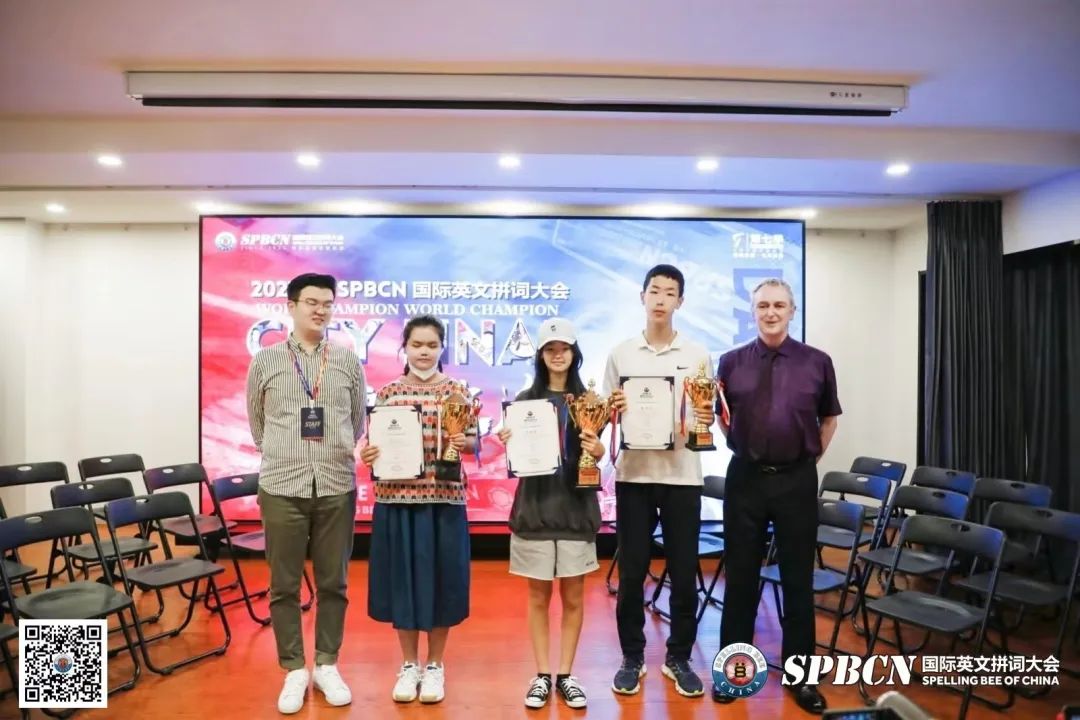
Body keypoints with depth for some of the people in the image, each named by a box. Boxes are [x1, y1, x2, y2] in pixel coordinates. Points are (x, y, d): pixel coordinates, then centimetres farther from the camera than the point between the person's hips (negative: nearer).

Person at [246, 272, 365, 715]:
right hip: (281, 488, 0)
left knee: (333, 583, 10)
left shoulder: (348, 361, 4)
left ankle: (327, 665, 25)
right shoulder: (265, 361, 3)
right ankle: (294, 670, 23)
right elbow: (257, 426, 13)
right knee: (284, 586, 8)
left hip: (337, 488, 1)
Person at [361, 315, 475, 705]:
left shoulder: (457, 391, 1)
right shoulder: (387, 393, 5)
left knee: (439, 577, 7)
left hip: (443, 498, -1)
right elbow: (374, 442, 8)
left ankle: (435, 665, 27)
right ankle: (409, 664, 28)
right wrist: (365, 454, -12)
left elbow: (473, 441, 0)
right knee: (401, 577, 9)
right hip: (396, 497, 2)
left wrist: (463, 443, -21)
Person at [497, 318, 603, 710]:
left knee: (573, 597, 9)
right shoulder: (525, 400, 2)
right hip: (534, 507, 0)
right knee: (538, 596, 10)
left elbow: (595, 454, 4)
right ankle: (542, 676, 22)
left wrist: (598, 451, -17)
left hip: (575, 508, 0)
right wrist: (507, 444, -18)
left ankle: (566, 675, 23)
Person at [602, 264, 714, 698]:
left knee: (684, 573, 7)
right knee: (631, 572, 7)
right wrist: (612, 410, -15)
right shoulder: (621, 354, 5)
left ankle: (678, 658, 26)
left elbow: (708, 415, 6)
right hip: (633, 474, 0)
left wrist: (706, 420, -16)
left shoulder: (697, 355, 4)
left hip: (681, 475, 0)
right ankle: (632, 659, 24)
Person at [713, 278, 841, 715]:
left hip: (797, 480, 0)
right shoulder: (731, 362, 1)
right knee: (740, 576, 10)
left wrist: (811, 456, 8)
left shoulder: (817, 362, 0)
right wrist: (743, 451, 4)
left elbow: (829, 418, 13)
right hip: (745, 478, 0)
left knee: (798, 578, 9)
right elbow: (719, 418, 11)